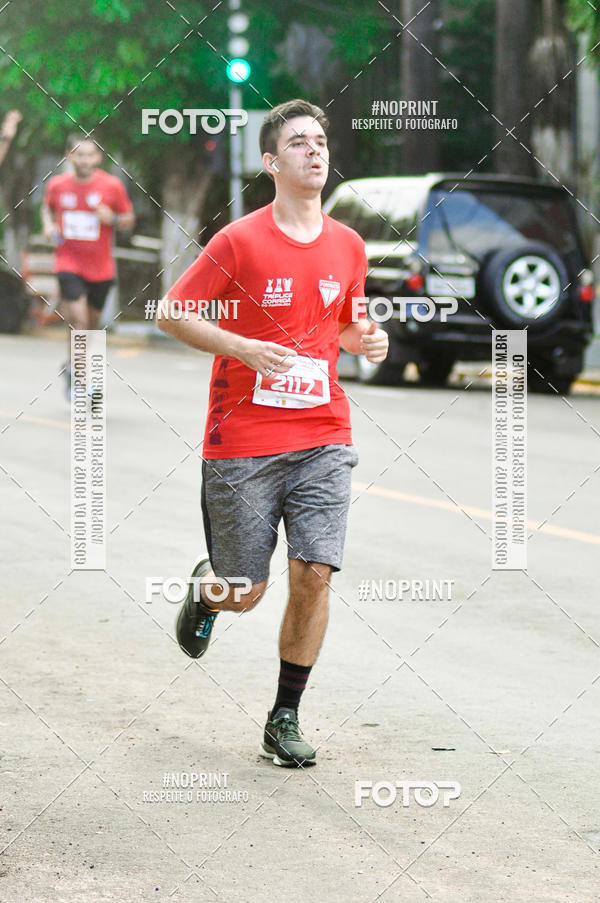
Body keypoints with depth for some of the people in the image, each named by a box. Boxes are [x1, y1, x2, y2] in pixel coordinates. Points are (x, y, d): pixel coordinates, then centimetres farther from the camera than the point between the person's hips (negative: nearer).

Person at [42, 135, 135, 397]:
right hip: (68, 264, -1)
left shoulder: (112, 186, -7)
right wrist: (48, 224, -2)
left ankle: (73, 366, 39)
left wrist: (112, 219, -18)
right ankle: (74, 372, -1)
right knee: (77, 319, -17)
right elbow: (47, 208, 19)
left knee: (90, 324, 14)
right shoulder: (57, 185, -2)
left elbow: (129, 219, 3)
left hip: (100, 267, 1)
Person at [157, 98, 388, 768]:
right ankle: (207, 586, 41)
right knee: (243, 595, 3)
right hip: (242, 442, -3)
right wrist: (243, 348, -17)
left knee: (314, 576, -9)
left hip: (322, 437, 3)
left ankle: (285, 719, 6)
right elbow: (171, 313, -3)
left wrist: (366, 340, 1)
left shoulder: (348, 247, 7)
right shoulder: (239, 241, -8)